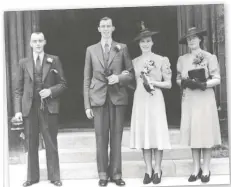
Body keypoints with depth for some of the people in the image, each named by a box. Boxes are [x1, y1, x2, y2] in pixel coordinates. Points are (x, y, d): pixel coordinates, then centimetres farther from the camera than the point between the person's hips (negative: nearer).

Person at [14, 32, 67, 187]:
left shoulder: (54, 60, 6)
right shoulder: (24, 63, 9)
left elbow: (63, 84, 5)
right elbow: (19, 89, 6)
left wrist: (50, 91, -13)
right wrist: (18, 110, -2)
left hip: (49, 107, -1)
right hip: (29, 108, 1)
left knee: (51, 143, 3)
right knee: (31, 144, 6)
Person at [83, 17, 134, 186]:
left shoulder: (122, 48, 9)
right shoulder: (91, 50, 10)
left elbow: (131, 73, 10)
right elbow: (87, 79, 7)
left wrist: (119, 78, -12)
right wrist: (87, 104, 1)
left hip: (118, 97, 0)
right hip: (98, 98, 0)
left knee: (116, 137, 3)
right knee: (101, 137, 1)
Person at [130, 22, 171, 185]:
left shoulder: (162, 60, 0)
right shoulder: (134, 62, 10)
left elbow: (168, 84, 0)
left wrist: (154, 82, -12)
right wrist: (143, 84, -3)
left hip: (155, 100, -3)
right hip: (140, 100, 3)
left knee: (157, 133, -2)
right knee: (143, 134, 3)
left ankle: (157, 170, 11)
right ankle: (148, 170, 13)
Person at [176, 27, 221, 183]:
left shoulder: (209, 57, -1)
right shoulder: (182, 59, 9)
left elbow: (217, 79, -5)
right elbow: (178, 79, 12)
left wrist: (203, 84, -19)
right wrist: (185, 82, -9)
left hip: (205, 98, -3)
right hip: (189, 99, 3)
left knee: (206, 131, -2)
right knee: (192, 132, 4)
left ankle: (206, 169, 7)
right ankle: (196, 168, 13)